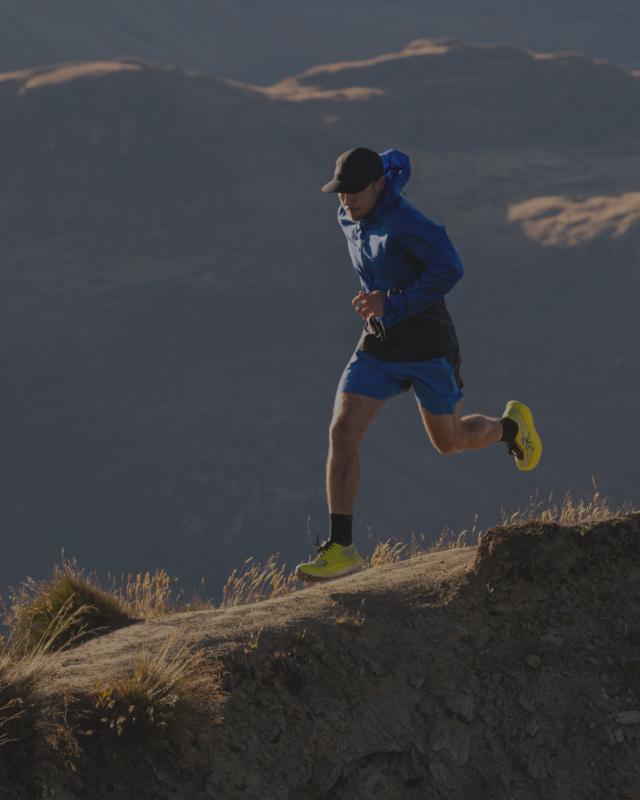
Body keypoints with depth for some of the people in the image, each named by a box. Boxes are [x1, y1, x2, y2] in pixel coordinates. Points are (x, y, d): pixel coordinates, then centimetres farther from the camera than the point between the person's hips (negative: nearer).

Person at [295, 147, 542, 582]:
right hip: (379, 347, 6)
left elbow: (450, 268, -33)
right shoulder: (349, 219, 1)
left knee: (450, 441, 11)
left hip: (428, 348, -6)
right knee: (343, 432, -11)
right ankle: (341, 549, -9)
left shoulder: (404, 221, -23)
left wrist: (393, 305, -30)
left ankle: (510, 426, 46)